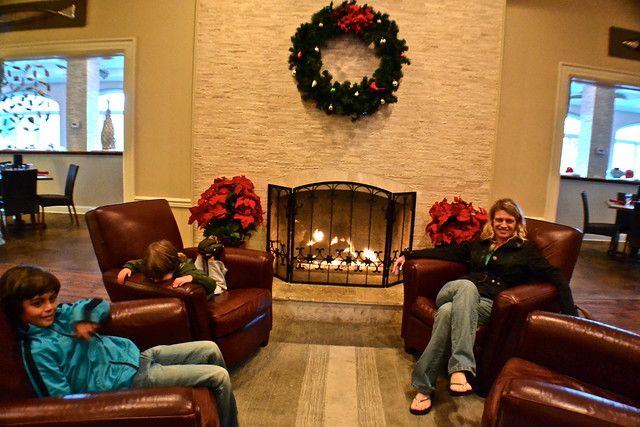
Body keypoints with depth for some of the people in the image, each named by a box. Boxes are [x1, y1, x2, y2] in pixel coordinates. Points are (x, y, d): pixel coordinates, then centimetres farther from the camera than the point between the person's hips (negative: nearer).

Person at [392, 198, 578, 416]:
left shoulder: (525, 249, 14)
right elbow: (445, 252, 26)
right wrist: (408, 255, 22)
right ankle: (461, 367, -47)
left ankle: (424, 387, -39)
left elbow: (555, 277, 6)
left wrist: (570, 314, -10)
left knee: (448, 312, -38)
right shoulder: (478, 243, 25)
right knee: (467, 285, -37)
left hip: (488, 305, -3)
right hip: (451, 292, 3)